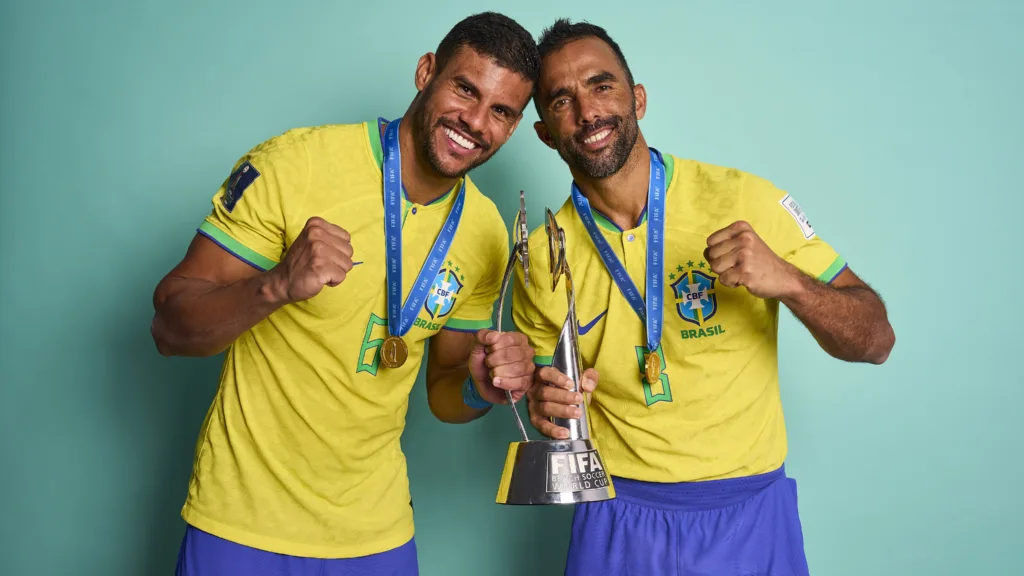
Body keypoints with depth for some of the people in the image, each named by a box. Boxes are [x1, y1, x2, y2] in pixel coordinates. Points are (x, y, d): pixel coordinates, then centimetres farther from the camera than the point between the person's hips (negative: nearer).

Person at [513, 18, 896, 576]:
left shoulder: (743, 200, -12)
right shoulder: (542, 257, -6)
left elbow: (875, 340, -9)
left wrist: (786, 280, -27)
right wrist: (544, 403, -16)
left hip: (749, 514, -1)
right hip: (617, 523, 1)